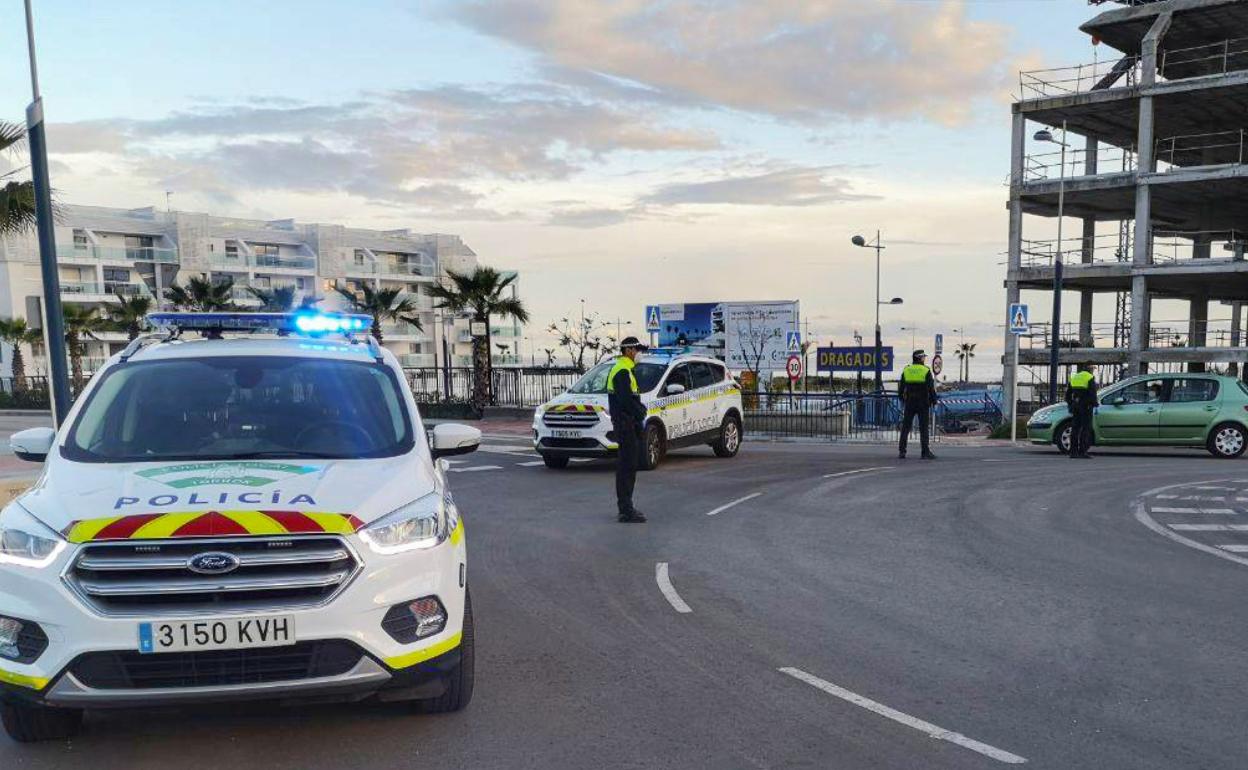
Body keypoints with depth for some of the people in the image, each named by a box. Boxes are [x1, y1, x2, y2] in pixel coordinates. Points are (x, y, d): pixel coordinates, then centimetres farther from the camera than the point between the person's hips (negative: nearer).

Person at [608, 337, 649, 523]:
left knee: (627, 466, 14)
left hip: (629, 424, 11)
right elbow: (626, 400, -23)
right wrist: (641, 413, -13)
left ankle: (625, 507, 21)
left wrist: (641, 410, 9)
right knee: (627, 466, -9)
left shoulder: (624, 370, 19)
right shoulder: (622, 372, -15)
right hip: (626, 425, -11)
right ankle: (626, 511, -7)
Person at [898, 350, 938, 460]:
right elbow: (931, 388, -8)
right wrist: (934, 401, 2)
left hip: (909, 403, 3)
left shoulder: (906, 370, 4)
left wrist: (902, 399, 20)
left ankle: (901, 451, 4)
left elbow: (901, 388, 7)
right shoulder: (926, 371, -6)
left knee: (905, 427, 7)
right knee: (923, 428, 0)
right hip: (923, 404, -3)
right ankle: (925, 452, -2)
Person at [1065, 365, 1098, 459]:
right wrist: (1094, 404, -6)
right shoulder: (1090, 378, -5)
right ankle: (1082, 452, -10)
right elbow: (1092, 393, -13)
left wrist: (1070, 405, 24)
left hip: (1075, 406, 6)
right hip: (1085, 406, -6)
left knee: (1075, 429, 7)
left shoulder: (1074, 377, 14)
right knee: (1085, 429, -5)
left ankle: (1073, 452, 6)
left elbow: (1068, 394, 18)